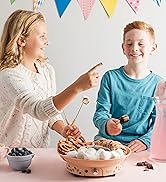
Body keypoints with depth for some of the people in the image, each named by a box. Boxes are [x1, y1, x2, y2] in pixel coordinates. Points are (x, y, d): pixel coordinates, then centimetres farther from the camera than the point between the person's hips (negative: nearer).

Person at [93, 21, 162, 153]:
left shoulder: (157, 83, 3)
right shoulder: (111, 77, 1)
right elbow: (100, 113, -2)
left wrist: (145, 140, -16)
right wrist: (106, 124, -25)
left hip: (138, 144, 0)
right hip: (107, 139, 1)